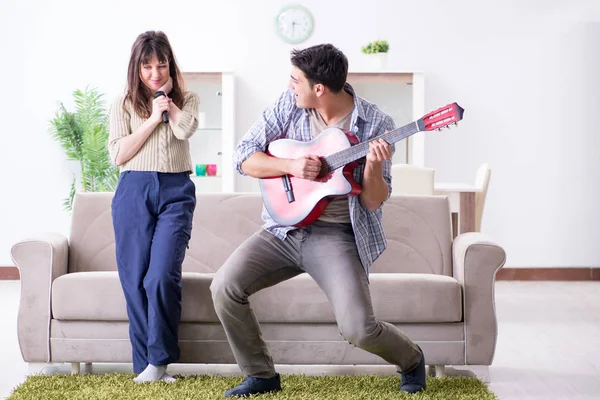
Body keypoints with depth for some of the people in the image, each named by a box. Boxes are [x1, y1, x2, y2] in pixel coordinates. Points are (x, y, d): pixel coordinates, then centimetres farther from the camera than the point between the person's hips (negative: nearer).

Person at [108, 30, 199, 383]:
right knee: (136, 281, -1)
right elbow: (119, 154, 0)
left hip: (176, 192, -1)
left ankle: (158, 362, -6)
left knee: (161, 278, -15)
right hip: (134, 192, 1)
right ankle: (147, 364, 7)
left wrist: (166, 98, 1)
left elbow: (186, 129, -9)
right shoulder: (124, 104, 10)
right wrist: (152, 119, -4)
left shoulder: (187, 99, 12)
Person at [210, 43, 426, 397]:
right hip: (285, 227, 4)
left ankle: (412, 360, 17)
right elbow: (243, 156, -2)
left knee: (359, 329, -19)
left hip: (337, 235, -4)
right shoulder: (288, 105, -1)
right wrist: (291, 165, -17)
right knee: (225, 287, -14)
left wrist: (373, 167, -27)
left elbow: (373, 203, -7)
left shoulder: (376, 125, -9)